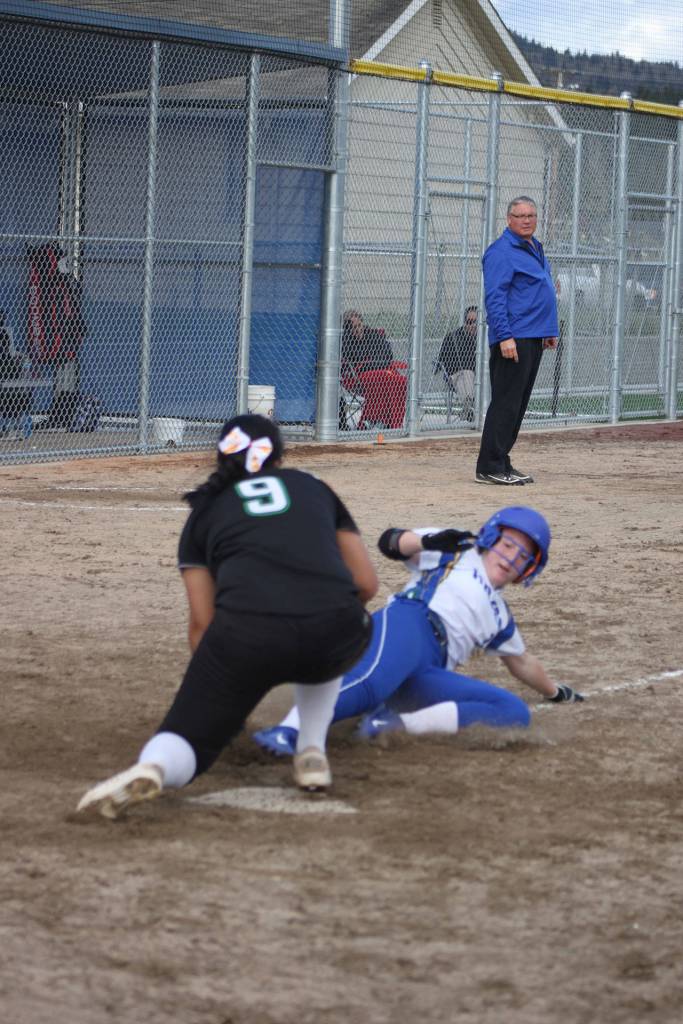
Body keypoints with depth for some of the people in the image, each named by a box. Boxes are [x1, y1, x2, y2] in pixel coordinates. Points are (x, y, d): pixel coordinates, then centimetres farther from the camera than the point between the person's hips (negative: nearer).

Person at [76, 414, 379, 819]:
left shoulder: (206, 511, 25)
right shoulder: (313, 487, 28)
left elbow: (202, 622, 18)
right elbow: (367, 584, 24)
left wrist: (220, 699, 29)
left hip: (247, 635, -2)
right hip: (338, 639, 2)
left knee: (189, 736, 9)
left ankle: (151, 768, -26)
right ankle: (312, 754, 24)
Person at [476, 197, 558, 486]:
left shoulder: (536, 249, 19)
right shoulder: (502, 251, -10)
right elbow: (495, 298, -17)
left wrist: (550, 331, 23)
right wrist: (505, 336, -23)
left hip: (534, 340, 9)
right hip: (513, 339, -9)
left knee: (518, 405, 11)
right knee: (505, 403, -10)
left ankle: (501, 463, 16)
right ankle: (489, 468, -9)